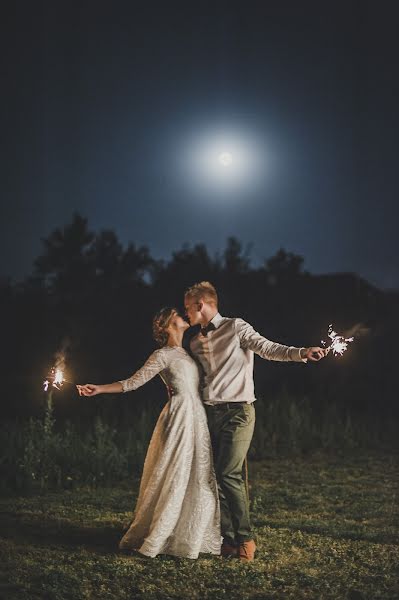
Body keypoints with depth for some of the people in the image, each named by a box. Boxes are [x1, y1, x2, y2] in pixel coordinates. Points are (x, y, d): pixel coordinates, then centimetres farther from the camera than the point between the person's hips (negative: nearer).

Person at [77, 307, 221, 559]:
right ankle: (151, 539, 0)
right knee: (173, 477, -8)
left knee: (198, 479, 7)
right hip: (180, 417, -7)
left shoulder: (188, 352, 18)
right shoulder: (163, 355, -4)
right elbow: (133, 382, -7)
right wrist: (99, 389, -17)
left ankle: (189, 537, 16)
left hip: (197, 420, 7)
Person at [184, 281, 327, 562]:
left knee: (229, 474, -15)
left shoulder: (236, 328, -2)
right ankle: (228, 539, 8)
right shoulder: (196, 343, 19)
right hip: (211, 413, 7)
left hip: (237, 412, -7)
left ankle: (245, 539, -5)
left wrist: (301, 353, -26)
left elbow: (267, 348, -12)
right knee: (215, 476, 2)